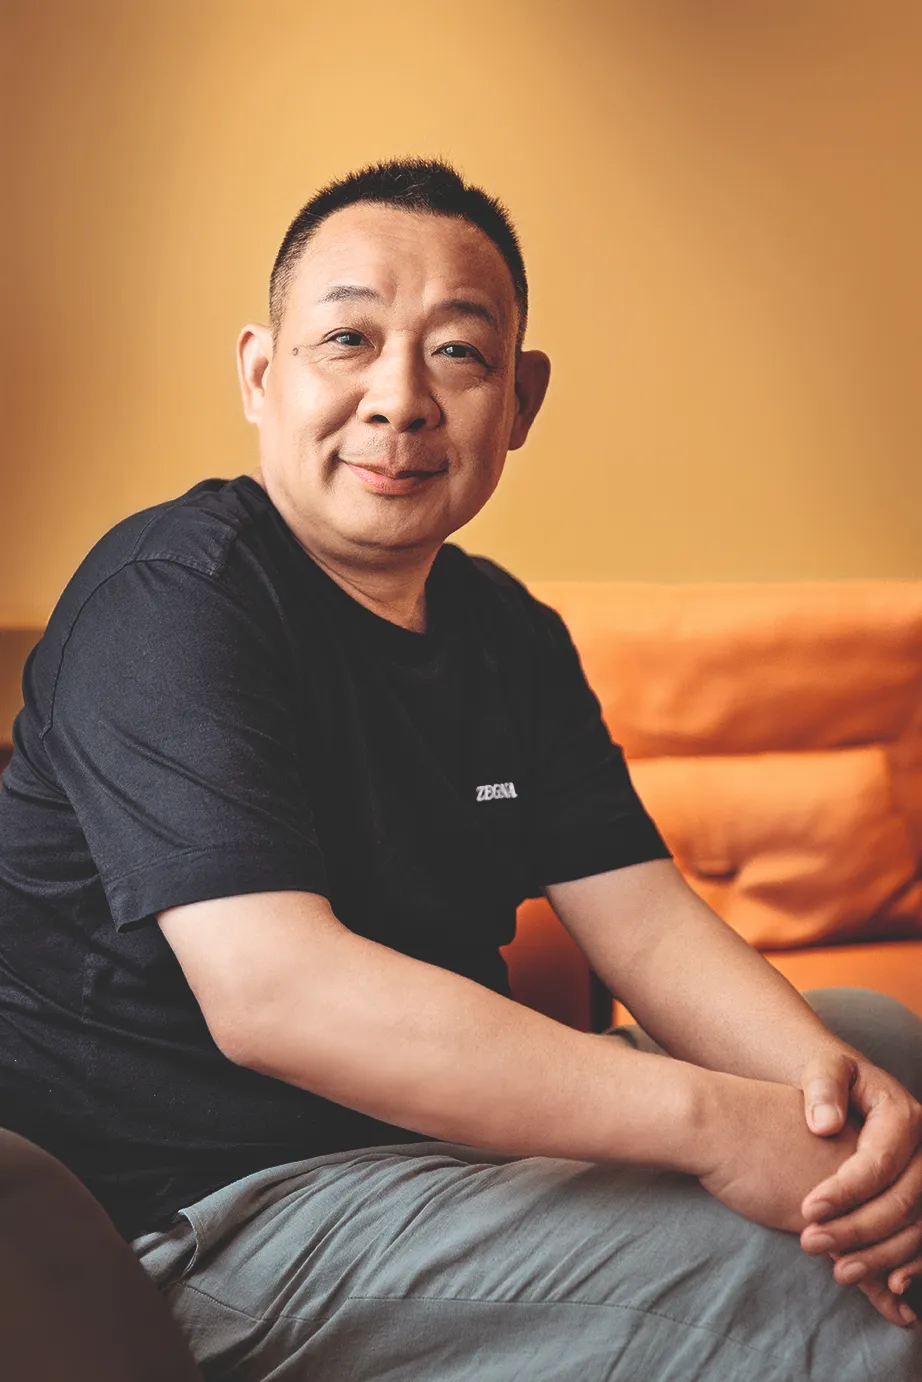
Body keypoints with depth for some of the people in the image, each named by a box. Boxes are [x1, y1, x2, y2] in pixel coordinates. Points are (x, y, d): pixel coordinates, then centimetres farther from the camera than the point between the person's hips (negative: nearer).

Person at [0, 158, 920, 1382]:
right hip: (211, 1209, -9)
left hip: (446, 1128, 9)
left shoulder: (511, 634, 9)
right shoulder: (175, 595, -19)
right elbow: (271, 989, -31)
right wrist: (714, 1119, -33)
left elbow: (646, 922, 2)